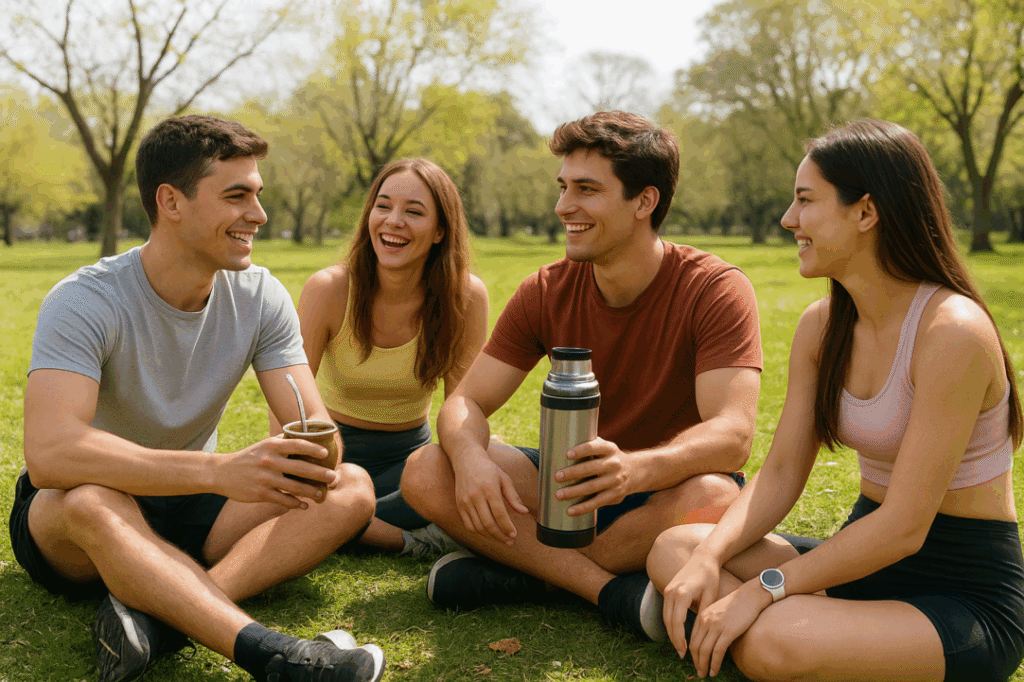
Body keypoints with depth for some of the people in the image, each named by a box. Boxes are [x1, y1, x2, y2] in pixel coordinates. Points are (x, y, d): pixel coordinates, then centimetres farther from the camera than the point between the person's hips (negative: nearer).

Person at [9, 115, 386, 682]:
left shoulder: (260, 298, -7)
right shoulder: (84, 302, -22)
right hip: (65, 522, -5)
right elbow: (48, 454, -38)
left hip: (184, 508, 5)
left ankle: (157, 617, -33)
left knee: (351, 490, -17)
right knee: (93, 501, -40)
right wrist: (221, 469, -50)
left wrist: (313, 451, -38)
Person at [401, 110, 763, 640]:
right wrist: (469, 457, -32)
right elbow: (466, 402, -6)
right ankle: (616, 591, -26)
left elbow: (733, 435, -28)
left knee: (713, 498, -39)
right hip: (570, 481, 4)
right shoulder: (546, 293, -3)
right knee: (425, 473, -18)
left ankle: (526, 570, -19)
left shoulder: (714, 288, -16)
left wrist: (634, 469, -49)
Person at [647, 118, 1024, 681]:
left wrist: (763, 589, -22)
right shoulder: (821, 325, 2)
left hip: (966, 597, -7)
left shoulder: (954, 331, -22)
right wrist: (709, 557, -16)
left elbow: (904, 526, -24)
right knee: (674, 550, -8)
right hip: (867, 558, 7)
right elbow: (781, 473, 1)